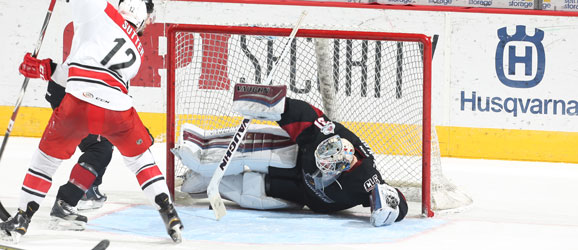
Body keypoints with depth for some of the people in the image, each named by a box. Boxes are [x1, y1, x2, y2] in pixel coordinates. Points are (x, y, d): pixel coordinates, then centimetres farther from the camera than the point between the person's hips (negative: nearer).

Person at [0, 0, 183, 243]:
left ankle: (22, 219, 22)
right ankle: (170, 216, 17)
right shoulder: (137, 52, 27)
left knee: (48, 156, 20)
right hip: (118, 111, 3)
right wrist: (44, 69, 27)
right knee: (139, 158, 27)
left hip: (78, 104, -3)